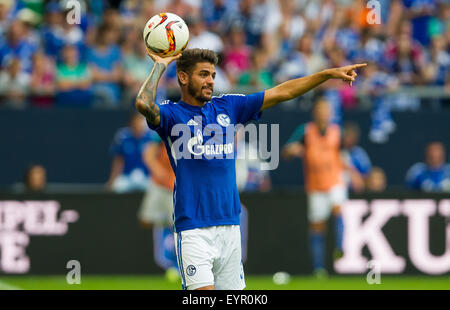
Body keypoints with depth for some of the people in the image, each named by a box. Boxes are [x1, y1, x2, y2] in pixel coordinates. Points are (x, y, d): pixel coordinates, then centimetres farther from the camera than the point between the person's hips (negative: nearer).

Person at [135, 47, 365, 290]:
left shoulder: (226, 107, 14)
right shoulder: (172, 114, -1)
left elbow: (282, 93, 17)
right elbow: (144, 104, -23)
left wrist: (329, 74, 14)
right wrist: (160, 66, -10)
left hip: (230, 225, 6)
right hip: (193, 228, -6)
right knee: (203, 291, -16)